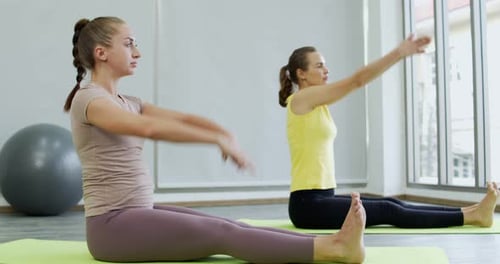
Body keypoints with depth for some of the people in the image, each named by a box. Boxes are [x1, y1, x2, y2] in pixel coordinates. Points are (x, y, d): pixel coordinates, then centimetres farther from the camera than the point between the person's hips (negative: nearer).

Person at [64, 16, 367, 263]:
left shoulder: (126, 103, 16)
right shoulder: (89, 99, -12)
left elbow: (182, 118, 8)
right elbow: (149, 127, -30)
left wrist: (225, 134, -11)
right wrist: (218, 139, -31)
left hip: (140, 214, 9)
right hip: (112, 225, -9)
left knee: (228, 226, -7)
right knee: (219, 234, -19)